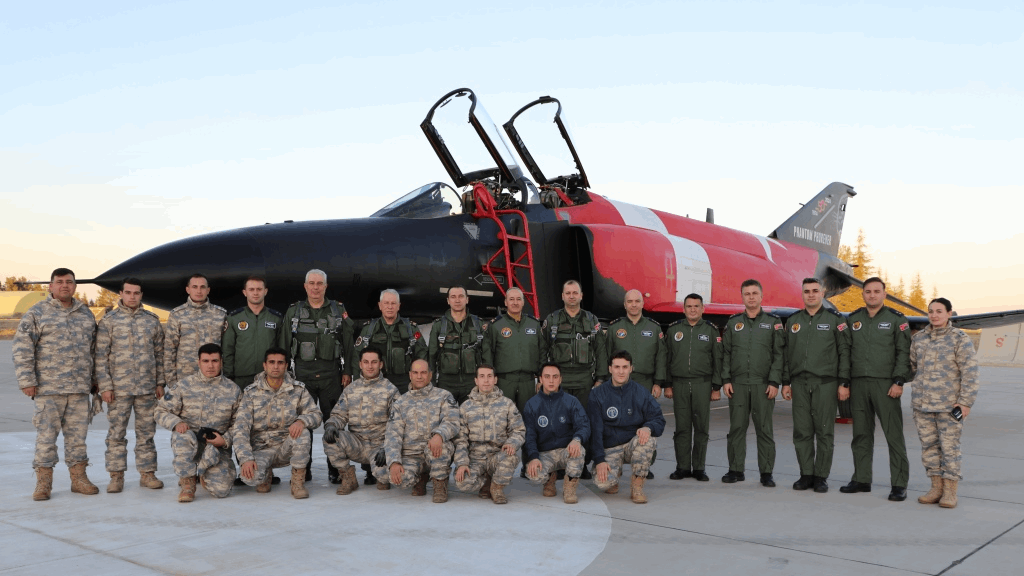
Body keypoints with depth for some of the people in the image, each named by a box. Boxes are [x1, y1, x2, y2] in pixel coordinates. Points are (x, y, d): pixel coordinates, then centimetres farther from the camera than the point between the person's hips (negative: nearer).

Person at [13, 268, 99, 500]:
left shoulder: (86, 313, 13)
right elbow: (21, 348, -5)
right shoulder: (37, 313, -2)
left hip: (80, 387, 4)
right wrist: (26, 381, -11)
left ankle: (79, 478, 16)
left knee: (77, 433, 8)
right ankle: (43, 483, 8)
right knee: (46, 434, -1)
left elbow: (94, 348, 19)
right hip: (49, 387, -4)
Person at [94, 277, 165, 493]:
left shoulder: (152, 320, 7)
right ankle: (116, 476, 12)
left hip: (147, 387, 2)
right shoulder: (109, 320, -1)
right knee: (116, 433, 3)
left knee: (146, 432, 8)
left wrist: (160, 382, 6)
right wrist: (104, 386, -9)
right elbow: (101, 356, -3)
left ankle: (147, 473, 16)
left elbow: (159, 353, 11)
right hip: (118, 388, -2)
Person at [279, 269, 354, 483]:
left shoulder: (338, 311, 7)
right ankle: (303, 470, 15)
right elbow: (283, 346, 7)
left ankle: (335, 470, 9)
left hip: (332, 377, 0)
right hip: (302, 376, 1)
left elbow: (348, 344, 6)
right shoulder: (293, 312, 7)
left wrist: (347, 371, -1)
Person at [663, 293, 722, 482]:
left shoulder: (711, 330, 4)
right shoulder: (673, 329, 8)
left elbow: (718, 360, 3)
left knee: (701, 428, 2)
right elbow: (666, 358, 9)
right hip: (679, 384, 1)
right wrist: (667, 385, 4)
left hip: (702, 384, -1)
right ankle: (682, 467, 11)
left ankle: (699, 468, 11)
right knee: (682, 427, 3)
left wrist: (717, 387, -2)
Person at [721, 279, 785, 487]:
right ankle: (735, 470, 13)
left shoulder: (773, 322, 4)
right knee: (736, 428, 4)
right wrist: (726, 380, 1)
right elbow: (726, 353, 10)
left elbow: (779, 354, -1)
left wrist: (774, 382, -8)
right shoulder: (733, 322, 10)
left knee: (764, 429, 1)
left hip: (763, 385, -2)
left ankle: (766, 473, 8)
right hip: (738, 384, 2)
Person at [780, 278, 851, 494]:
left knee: (825, 431, 0)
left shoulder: (835, 319, 1)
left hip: (825, 384, -3)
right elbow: (787, 354, 14)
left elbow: (844, 352, -2)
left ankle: (821, 476, 9)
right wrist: (785, 382, 9)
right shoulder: (793, 321, 12)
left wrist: (844, 383, -8)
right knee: (802, 431, 4)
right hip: (799, 383, 3)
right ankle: (806, 474, 13)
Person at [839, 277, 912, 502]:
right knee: (861, 434, 9)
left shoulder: (896, 319, 1)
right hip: (858, 384, 4)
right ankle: (861, 479, 17)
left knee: (894, 435, -3)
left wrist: (898, 382, -13)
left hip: (885, 384, -4)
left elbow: (904, 353, -4)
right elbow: (845, 352, 11)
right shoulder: (853, 319, 11)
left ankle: (899, 484, 2)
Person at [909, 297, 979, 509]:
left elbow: (970, 372, -7)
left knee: (950, 447, -1)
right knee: (929, 446, 7)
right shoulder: (919, 338, 9)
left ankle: (950, 491, 8)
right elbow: (911, 367, 19)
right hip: (922, 404, 4)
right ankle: (936, 487, 17)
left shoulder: (959, 338, -4)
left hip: (949, 405, -4)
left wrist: (966, 402, -11)